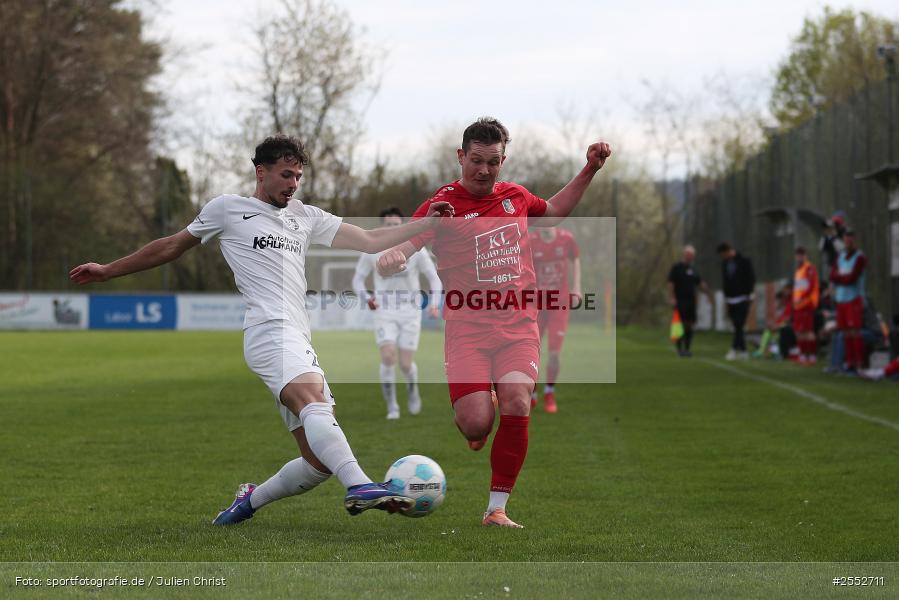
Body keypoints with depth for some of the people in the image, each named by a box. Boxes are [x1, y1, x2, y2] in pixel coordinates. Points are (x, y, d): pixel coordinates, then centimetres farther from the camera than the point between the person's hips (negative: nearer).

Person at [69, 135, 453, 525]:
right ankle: (359, 486, -54)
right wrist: (108, 271, 25)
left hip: (299, 343, 7)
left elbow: (369, 242, 18)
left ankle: (252, 499, 20)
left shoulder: (307, 217, 25)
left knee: (321, 461, -1)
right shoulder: (227, 208, 13)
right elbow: (172, 247, 22)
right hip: (270, 329, -7)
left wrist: (428, 223, 8)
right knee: (314, 402, -34)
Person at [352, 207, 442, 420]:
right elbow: (358, 279, 7)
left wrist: (433, 303, -12)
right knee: (388, 357, -19)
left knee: (406, 364, -3)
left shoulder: (416, 250, -5)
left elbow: (434, 278, 3)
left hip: (410, 312, 0)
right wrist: (366, 298, -14)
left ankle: (412, 390, 32)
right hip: (384, 312, 0)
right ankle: (392, 407, -5)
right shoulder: (372, 252, -3)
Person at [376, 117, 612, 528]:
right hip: (467, 328, -3)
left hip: (519, 325, 3)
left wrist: (589, 170, 28)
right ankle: (477, 425, 26)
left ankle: (497, 509, -10)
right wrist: (389, 260, -34)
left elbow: (553, 212, 36)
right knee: (476, 424, -16)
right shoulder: (442, 205, -2)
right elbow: (398, 250, -10)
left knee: (516, 405, -20)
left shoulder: (515, 197, 13)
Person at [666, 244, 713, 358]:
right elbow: (670, 283, -10)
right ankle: (680, 349, -2)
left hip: (691, 301, 6)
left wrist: (709, 294, 19)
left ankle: (687, 348, 10)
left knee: (690, 326, 4)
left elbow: (701, 283, 23)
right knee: (681, 326, -7)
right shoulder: (676, 267, -4)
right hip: (680, 301, -6)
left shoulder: (692, 269, 15)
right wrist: (671, 298, -19)